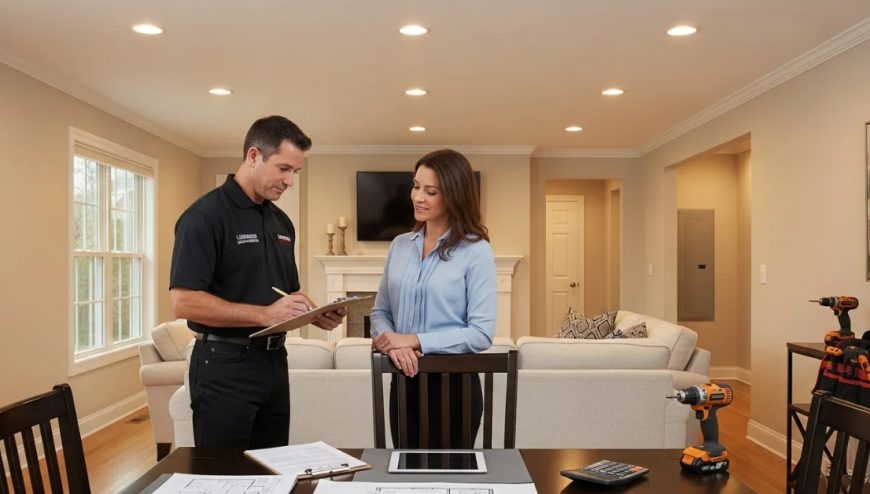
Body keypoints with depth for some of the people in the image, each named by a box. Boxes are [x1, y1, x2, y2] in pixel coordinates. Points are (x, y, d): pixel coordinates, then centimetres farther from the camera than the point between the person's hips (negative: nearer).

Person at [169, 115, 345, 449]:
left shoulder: (281, 222, 12)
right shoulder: (205, 216, -12)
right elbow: (184, 302, -20)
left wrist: (314, 315, -1)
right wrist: (265, 314, -25)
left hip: (274, 361, 8)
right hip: (224, 366, -7)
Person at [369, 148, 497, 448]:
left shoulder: (476, 251, -10)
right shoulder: (400, 246, 5)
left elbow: (482, 333, -14)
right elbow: (380, 312, 9)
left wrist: (416, 340, -19)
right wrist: (392, 344, -13)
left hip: (454, 386, -4)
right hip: (404, 382, 5)